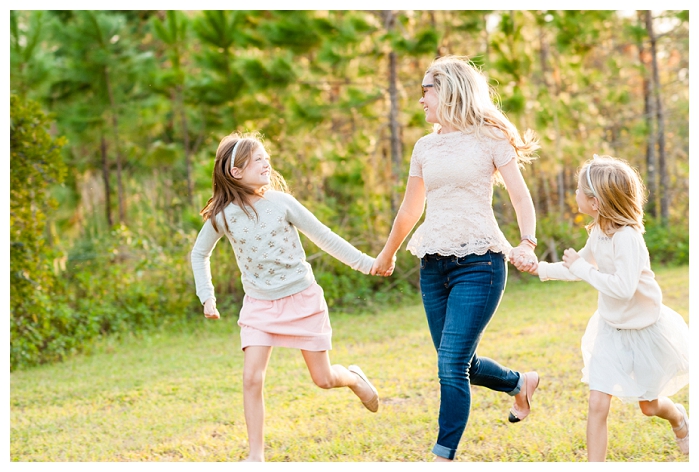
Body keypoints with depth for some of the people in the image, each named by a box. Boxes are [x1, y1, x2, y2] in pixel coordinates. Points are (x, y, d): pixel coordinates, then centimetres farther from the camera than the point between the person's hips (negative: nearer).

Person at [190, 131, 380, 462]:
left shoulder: (281, 203, -10)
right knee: (252, 378, -13)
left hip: (302, 299, -1)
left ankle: (355, 378, 41)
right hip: (259, 305, 1)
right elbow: (199, 254, 10)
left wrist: (365, 263, -4)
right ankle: (256, 454, -2)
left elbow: (324, 237, -3)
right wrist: (207, 296, 3)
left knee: (323, 379, 6)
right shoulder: (222, 216, -8)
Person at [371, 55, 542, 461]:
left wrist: (527, 244, -23)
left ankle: (444, 457, -6)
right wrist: (387, 254, 33)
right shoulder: (425, 147, 13)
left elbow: (522, 198, -6)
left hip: (479, 263, -6)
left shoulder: (489, 139, -2)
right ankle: (520, 382, 39)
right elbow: (410, 209, 24)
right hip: (433, 265, 6)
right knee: (463, 365, 10)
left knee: (452, 364, -13)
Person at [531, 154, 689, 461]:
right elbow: (585, 267, 15)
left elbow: (623, 288, -38)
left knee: (648, 406, 16)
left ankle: (679, 418, 50)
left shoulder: (626, 237, -30)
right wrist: (543, 269, 7)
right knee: (597, 404, -6)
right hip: (611, 329, 6)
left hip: (644, 331, -6)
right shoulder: (598, 232, -5)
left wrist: (581, 268, -32)